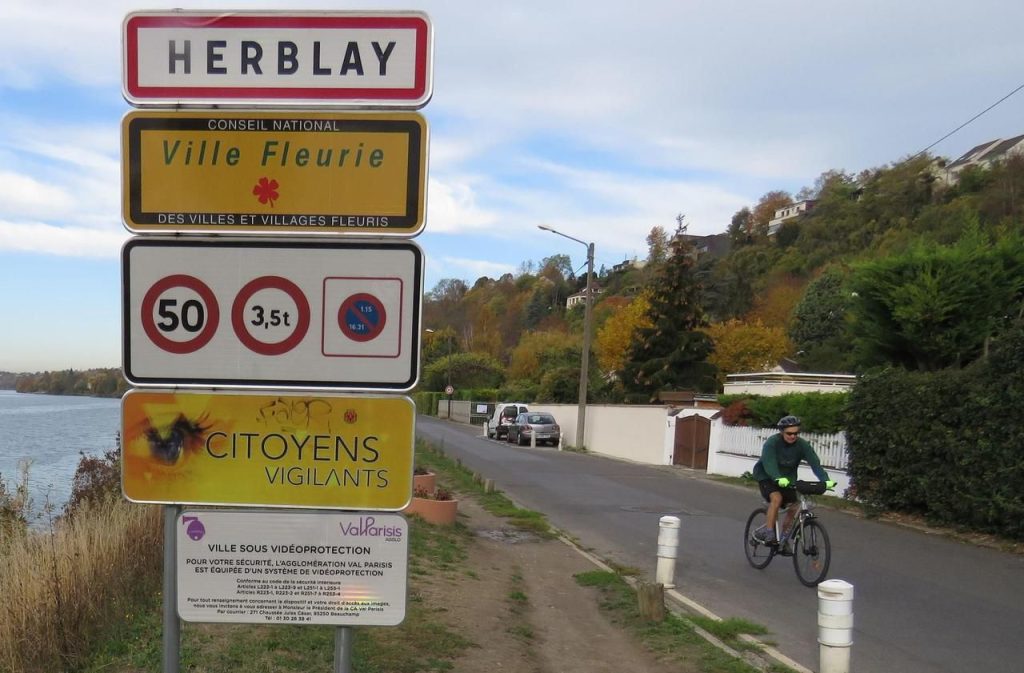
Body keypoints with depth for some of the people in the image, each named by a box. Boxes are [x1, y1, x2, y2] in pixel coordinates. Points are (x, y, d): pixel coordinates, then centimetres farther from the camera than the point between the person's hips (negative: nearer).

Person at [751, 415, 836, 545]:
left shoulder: (802, 445, -15)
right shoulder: (772, 442, -25)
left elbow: (815, 463, -25)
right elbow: (769, 464, -38)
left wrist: (826, 480, -42)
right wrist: (779, 479, -56)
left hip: (788, 478, 4)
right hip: (767, 476, -4)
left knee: (793, 508, -6)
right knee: (777, 498, -29)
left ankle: (784, 538, 13)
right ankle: (768, 532, -19)